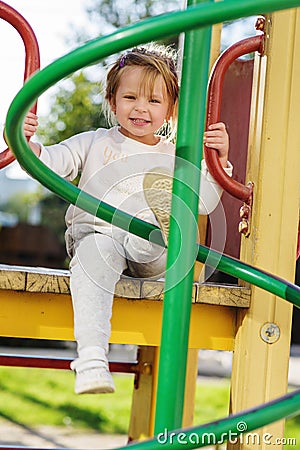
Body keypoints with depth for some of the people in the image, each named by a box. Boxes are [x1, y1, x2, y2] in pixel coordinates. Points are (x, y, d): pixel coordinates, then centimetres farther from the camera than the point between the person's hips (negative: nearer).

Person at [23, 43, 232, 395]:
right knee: (94, 255, -39)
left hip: (149, 252, 2)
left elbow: (205, 203, 11)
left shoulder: (176, 157, 19)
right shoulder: (93, 143, 18)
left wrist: (219, 160, 0)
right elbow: (49, 164, 9)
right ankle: (92, 360, -51)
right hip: (96, 233, -2)